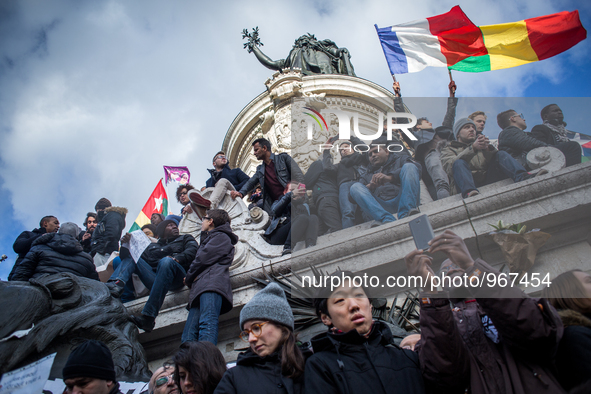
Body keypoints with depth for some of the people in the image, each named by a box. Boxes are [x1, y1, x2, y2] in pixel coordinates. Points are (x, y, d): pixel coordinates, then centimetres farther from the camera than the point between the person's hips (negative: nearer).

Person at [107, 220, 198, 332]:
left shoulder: (185, 238, 29)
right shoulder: (152, 247, 35)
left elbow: (192, 251, 6)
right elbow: (125, 257, 27)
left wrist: (177, 258, -14)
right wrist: (125, 245, 5)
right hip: (155, 279, 4)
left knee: (166, 261, -34)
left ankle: (149, 316, -46)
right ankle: (117, 284, -33)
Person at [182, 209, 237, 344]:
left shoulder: (221, 237, 13)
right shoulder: (208, 240, 41)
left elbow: (203, 258, 0)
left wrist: (189, 278, 13)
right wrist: (190, 279, 14)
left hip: (212, 283, -8)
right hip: (200, 289, 8)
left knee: (207, 324, -30)